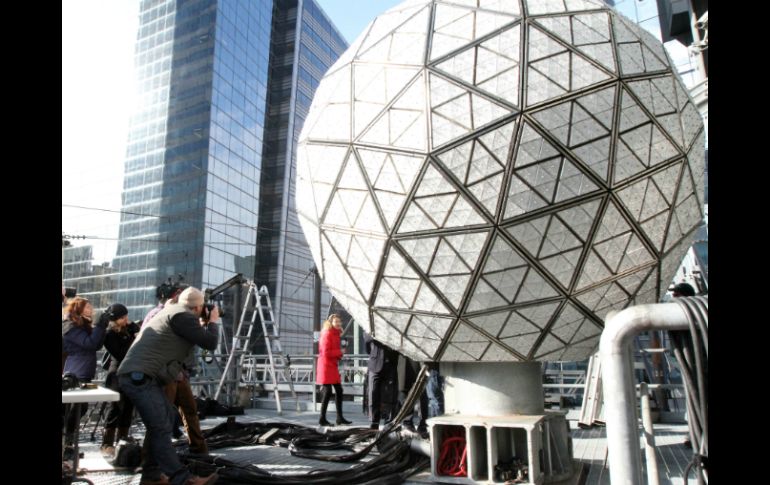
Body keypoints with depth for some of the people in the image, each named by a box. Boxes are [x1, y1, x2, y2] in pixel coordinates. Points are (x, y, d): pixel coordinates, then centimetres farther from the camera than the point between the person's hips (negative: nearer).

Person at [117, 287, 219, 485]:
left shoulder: (169, 311, 20)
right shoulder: (183, 316, -11)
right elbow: (209, 343, -10)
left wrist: (202, 324, 25)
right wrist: (212, 321, 5)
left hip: (139, 374, 10)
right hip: (139, 376, -10)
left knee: (166, 418, 11)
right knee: (161, 427, -12)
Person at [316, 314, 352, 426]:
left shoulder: (336, 334, 14)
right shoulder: (327, 334, -14)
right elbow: (326, 352, -20)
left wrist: (338, 355, 3)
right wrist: (339, 352, -13)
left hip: (333, 366, 10)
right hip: (326, 366, -10)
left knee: (339, 390, 11)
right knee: (328, 392, -7)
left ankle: (340, 417, 19)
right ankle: (322, 419, 3)